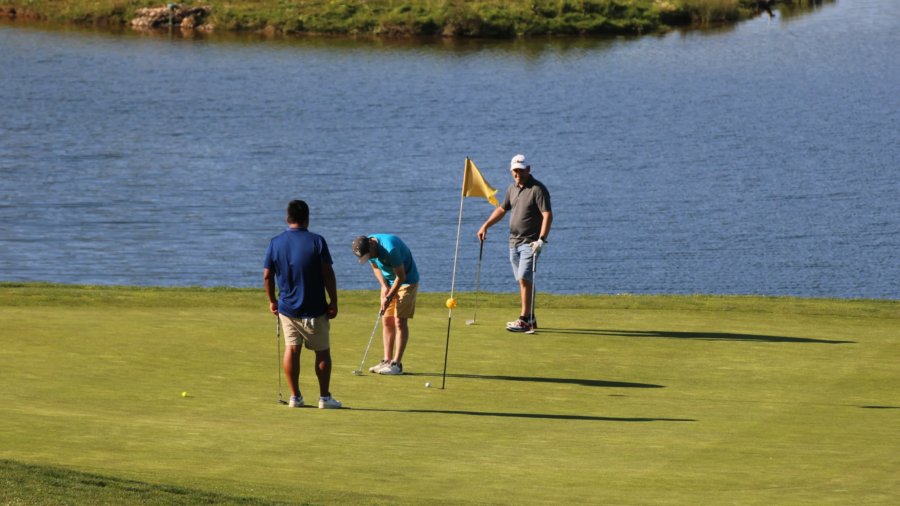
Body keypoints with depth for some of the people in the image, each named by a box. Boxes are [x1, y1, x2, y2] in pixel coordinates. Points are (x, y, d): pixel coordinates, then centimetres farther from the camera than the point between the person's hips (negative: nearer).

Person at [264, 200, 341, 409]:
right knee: (322, 352, 8)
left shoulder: (276, 242, -1)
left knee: (291, 349, 9)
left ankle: (295, 396, 7)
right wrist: (334, 302, -4)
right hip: (315, 309, -3)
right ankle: (324, 397, 9)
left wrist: (272, 301, 15)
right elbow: (328, 274, -12)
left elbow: (267, 276, 2)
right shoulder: (317, 241, -11)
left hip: (287, 307, 3)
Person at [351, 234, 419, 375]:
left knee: (400, 321, -11)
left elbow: (401, 276, -24)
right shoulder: (367, 248, -8)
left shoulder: (390, 248, -33)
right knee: (387, 321, 3)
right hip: (389, 282, 8)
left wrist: (389, 297, -18)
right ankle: (387, 361, 6)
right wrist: (384, 286, -6)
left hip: (406, 281, -8)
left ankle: (396, 364, -11)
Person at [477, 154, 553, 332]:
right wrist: (485, 225, 12)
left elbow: (547, 215, -19)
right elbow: (502, 209, 24)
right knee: (523, 280, 10)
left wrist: (541, 240, -28)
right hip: (514, 242, 8)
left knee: (524, 279, -14)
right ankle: (530, 318, 16)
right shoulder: (512, 188, 12)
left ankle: (524, 320, -14)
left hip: (530, 242, -8)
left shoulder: (538, 189, -12)